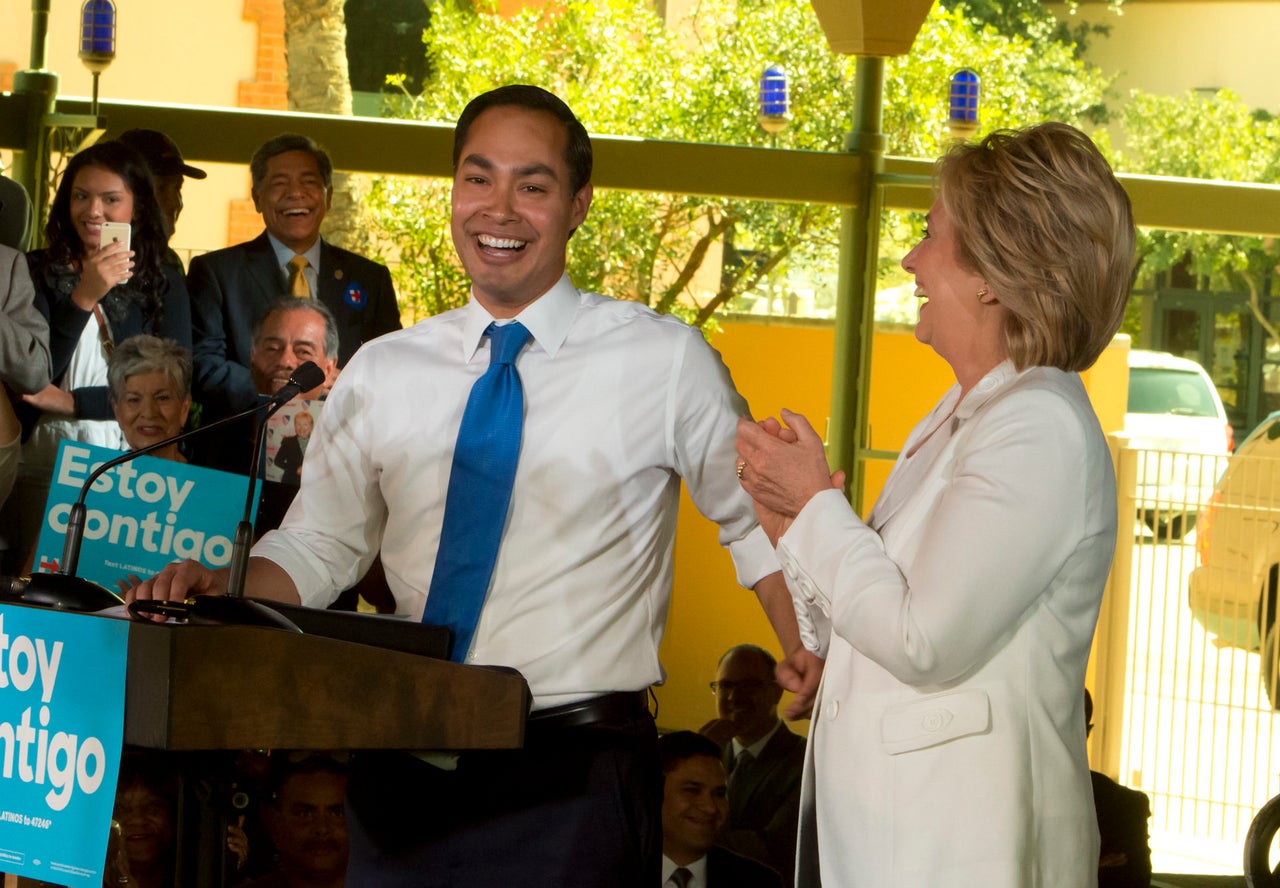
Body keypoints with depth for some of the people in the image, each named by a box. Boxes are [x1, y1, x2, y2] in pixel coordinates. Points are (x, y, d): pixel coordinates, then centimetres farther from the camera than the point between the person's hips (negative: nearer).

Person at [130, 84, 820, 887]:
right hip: (404, 772, 3)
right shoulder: (383, 374, 8)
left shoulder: (667, 362, 0)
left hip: (571, 786, -3)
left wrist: (810, 662, -4)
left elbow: (756, 520, 9)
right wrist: (219, 594, -6)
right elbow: (318, 545, 12)